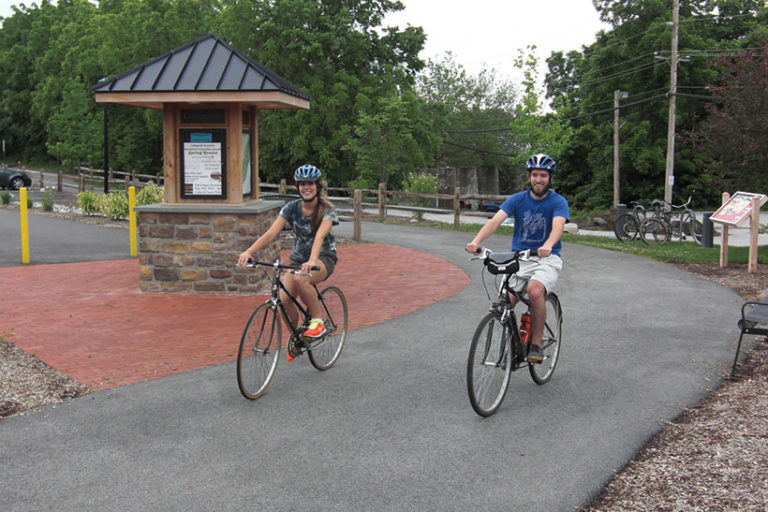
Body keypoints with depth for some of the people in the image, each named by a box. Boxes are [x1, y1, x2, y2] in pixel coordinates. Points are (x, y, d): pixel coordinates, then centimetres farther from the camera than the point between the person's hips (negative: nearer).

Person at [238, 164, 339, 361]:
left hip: (324, 257, -4)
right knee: (284, 298, -19)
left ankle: (318, 321, -17)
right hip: (298, 257, 4)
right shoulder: (291, 208, -4)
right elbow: (271, 233, -14)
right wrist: (249, 251, -31)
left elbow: (320, 235, -32)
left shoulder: (326, 209, -14)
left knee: (300, 279, -38)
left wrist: (312, 261, -50)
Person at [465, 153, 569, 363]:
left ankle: (536, 345, -17)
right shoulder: (517, 199, 2)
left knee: (535, 291, -33)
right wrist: (476, 240, -32)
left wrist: (548, 245, -47)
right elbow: (496, 220, -13)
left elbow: (558, 226, -24)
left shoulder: (558, 202, -5)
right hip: (519, 258, 3)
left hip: (547, 259, -3)